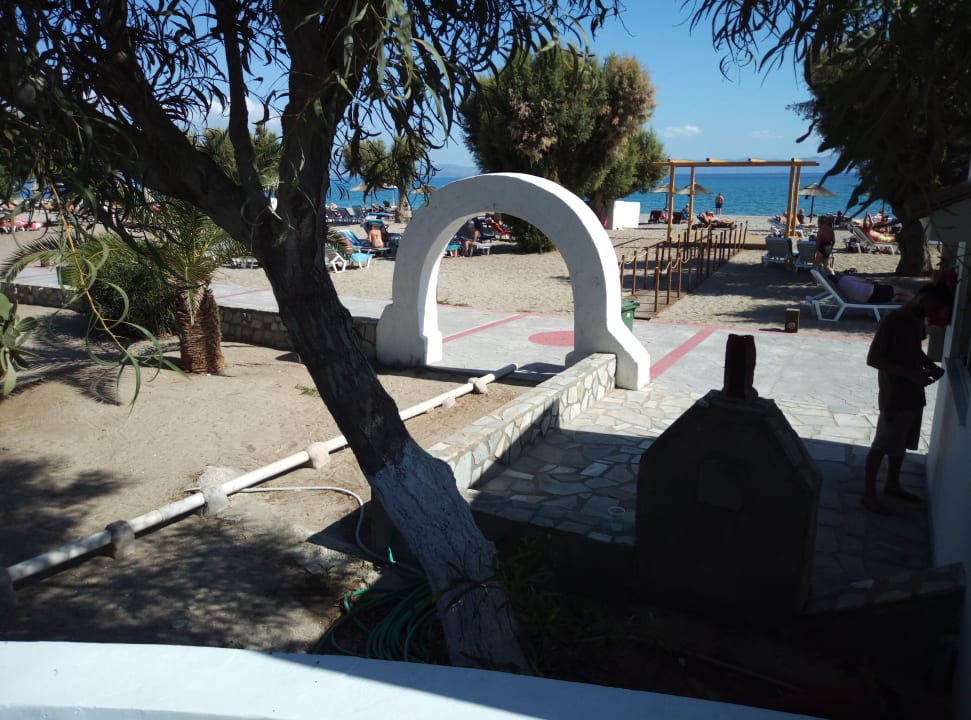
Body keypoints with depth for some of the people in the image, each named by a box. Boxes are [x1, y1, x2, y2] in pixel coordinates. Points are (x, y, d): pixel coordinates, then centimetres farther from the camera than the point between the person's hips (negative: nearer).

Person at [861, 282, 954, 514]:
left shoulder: (919, 320, 5)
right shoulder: (892, 321, -21)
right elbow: (873, 359, -23)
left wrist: (931, 365, 0)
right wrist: (910, 374, -26)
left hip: (914, 396, 9)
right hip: (894, 397, -9)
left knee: (901, 444, 21)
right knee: (881, 446, 2)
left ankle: (892, 485, 38)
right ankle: (868, 494, 13)